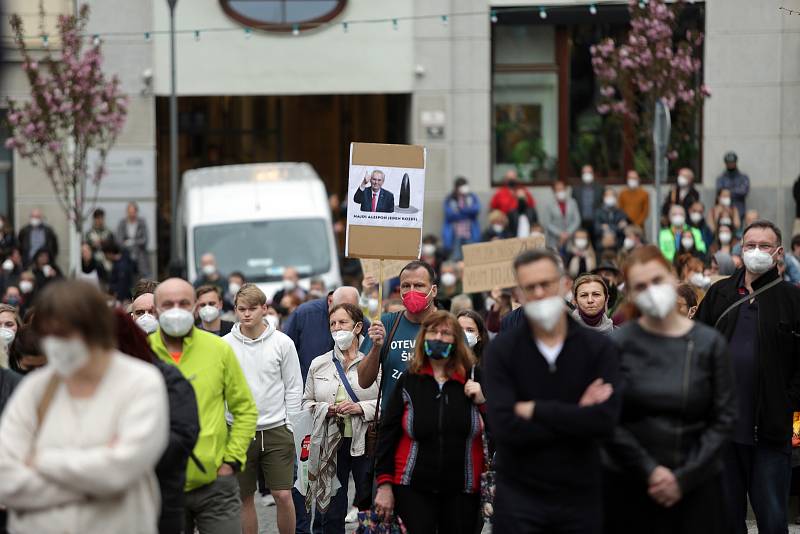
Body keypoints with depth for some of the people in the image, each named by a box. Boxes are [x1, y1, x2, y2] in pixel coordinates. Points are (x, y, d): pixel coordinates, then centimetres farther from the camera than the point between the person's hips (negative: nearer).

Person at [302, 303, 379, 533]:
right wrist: (325, 409, -6)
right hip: (331, 443, 3)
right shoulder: (319, 364, 10)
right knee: (332, 510, 6)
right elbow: (307, 402, 14)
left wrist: (360, 408, -16)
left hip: (365, 443, -3)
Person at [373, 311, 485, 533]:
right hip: (413, 488, -1)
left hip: (462, 491, 1)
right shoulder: (408, 381, 3)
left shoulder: (474, 379, 3)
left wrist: (484, 402, -11)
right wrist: (384, 484, -1)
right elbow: (387, 434, 3)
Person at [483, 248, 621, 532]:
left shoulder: (599, 348, -2)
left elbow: (605, 421, -15)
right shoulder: (501, 350, -4)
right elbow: (505, 428, -16)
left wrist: (535, 410, -13)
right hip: (519, 497, -1)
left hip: (581, 495, 1)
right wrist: (577, 416, -13)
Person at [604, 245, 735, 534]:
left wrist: (685, 477, -8)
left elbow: (724, 419, 0)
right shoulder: (619, 344, -2)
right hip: (630, 487, -1)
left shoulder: (709, 343, 1)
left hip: (697, 486, 1)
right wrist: (649, 470, -11)